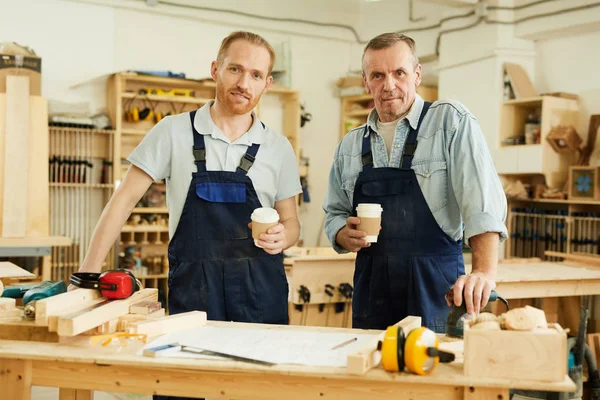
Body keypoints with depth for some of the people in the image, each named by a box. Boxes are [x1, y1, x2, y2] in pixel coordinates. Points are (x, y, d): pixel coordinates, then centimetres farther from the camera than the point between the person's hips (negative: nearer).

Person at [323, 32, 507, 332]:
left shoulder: (451, 121, -5)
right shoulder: (349, 145, 9)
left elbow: (483, 206, -16)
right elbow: (335, 213, 17)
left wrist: (484, 272, -28)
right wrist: (344, 235, -5)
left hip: (436, 289, -4)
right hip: (371, 290, 4)